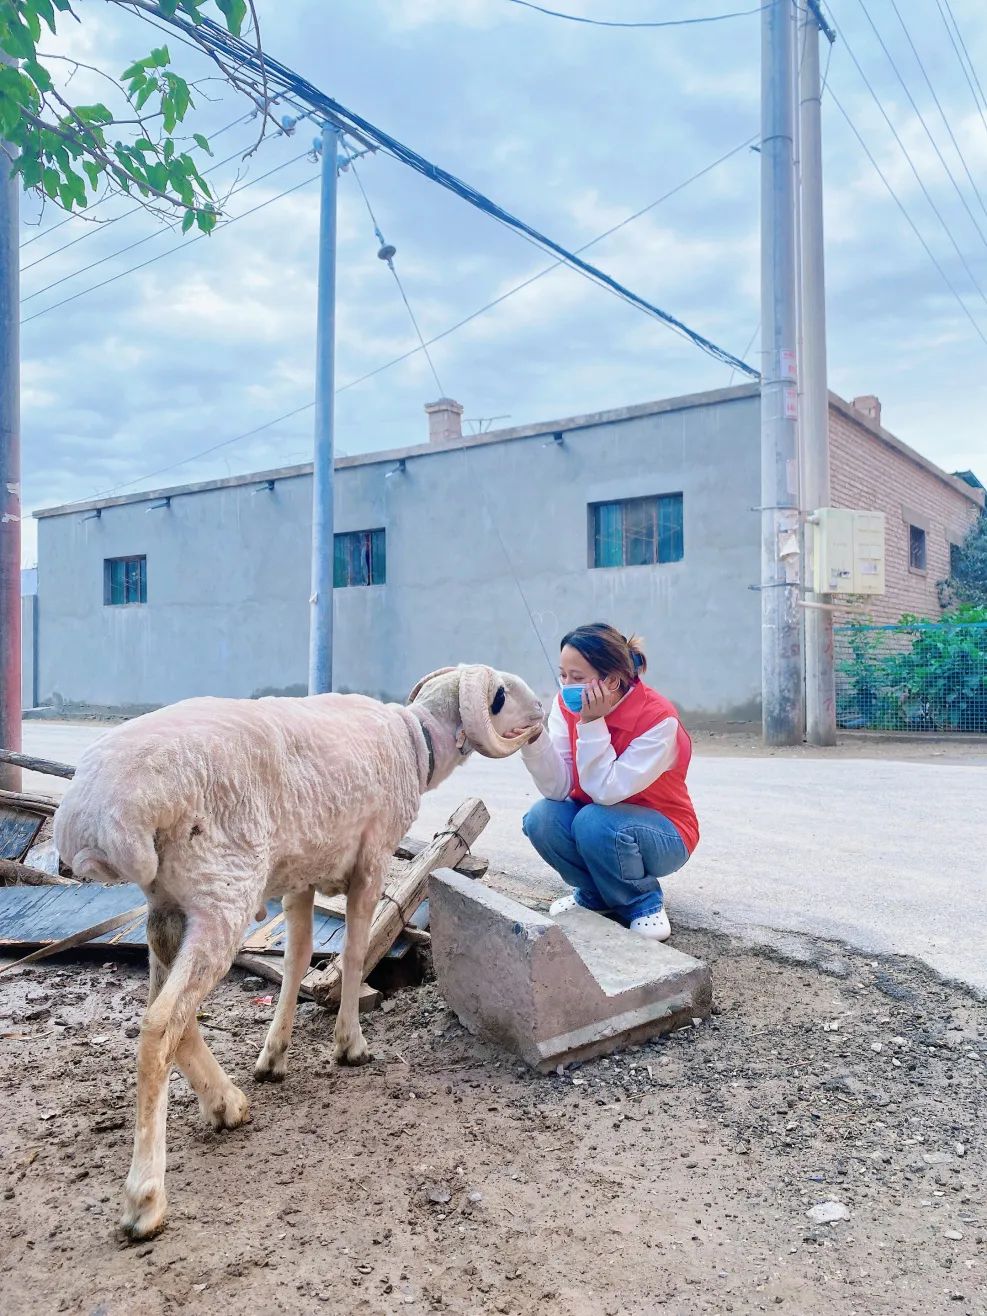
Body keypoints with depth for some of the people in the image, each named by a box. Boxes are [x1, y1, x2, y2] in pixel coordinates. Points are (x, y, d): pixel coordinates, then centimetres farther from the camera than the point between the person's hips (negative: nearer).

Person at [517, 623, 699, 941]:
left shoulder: (658, 718, -27)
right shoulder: (567, 704, -12)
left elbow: (606, 791, -30)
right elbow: (558, 789, -19)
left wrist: (591, 724, -33)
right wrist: (534, 737, -34)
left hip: (663, 835, -5)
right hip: (593, 817, 5)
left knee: (595, 821, -33)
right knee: (541, 818, -23)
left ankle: (645, 903, -4)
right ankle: (596, 894, 6)